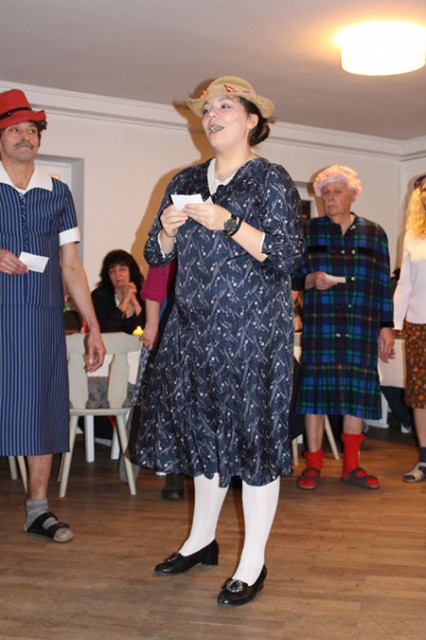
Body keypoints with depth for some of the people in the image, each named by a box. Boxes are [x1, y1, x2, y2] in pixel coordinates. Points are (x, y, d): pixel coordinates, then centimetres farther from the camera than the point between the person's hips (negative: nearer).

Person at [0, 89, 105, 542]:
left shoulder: (57, 193, 13)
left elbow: (71, 266, 13)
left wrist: (93, 327, 8)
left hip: (44, 317, 2)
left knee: (43, 406, 5)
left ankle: (38, 508, 15)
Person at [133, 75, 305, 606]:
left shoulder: (270, 180, -2)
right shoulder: (186, 182, 14)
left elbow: (288, 255, -12)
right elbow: (155, 255, 14)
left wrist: (227, 223, -19)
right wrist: (168, 229, -7)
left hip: (252, 329, -6)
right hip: (193, 327, 6)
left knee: (253, 433, -3)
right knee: (201, 430, 13)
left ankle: (253, 563, 10)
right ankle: (202, 540, 30)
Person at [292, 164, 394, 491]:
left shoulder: (374, 233, 11)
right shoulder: (308, 231, 8)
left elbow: (383, 284, 10)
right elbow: (293, 275, 7)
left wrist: (386, 326, 5)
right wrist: (312, 281, -15)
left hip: (362, 327, 1)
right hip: (320, 324, -1)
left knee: (358, 390, 2)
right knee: (317, 387, -4)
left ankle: (352, 465, 14)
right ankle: (313, 464, 7)